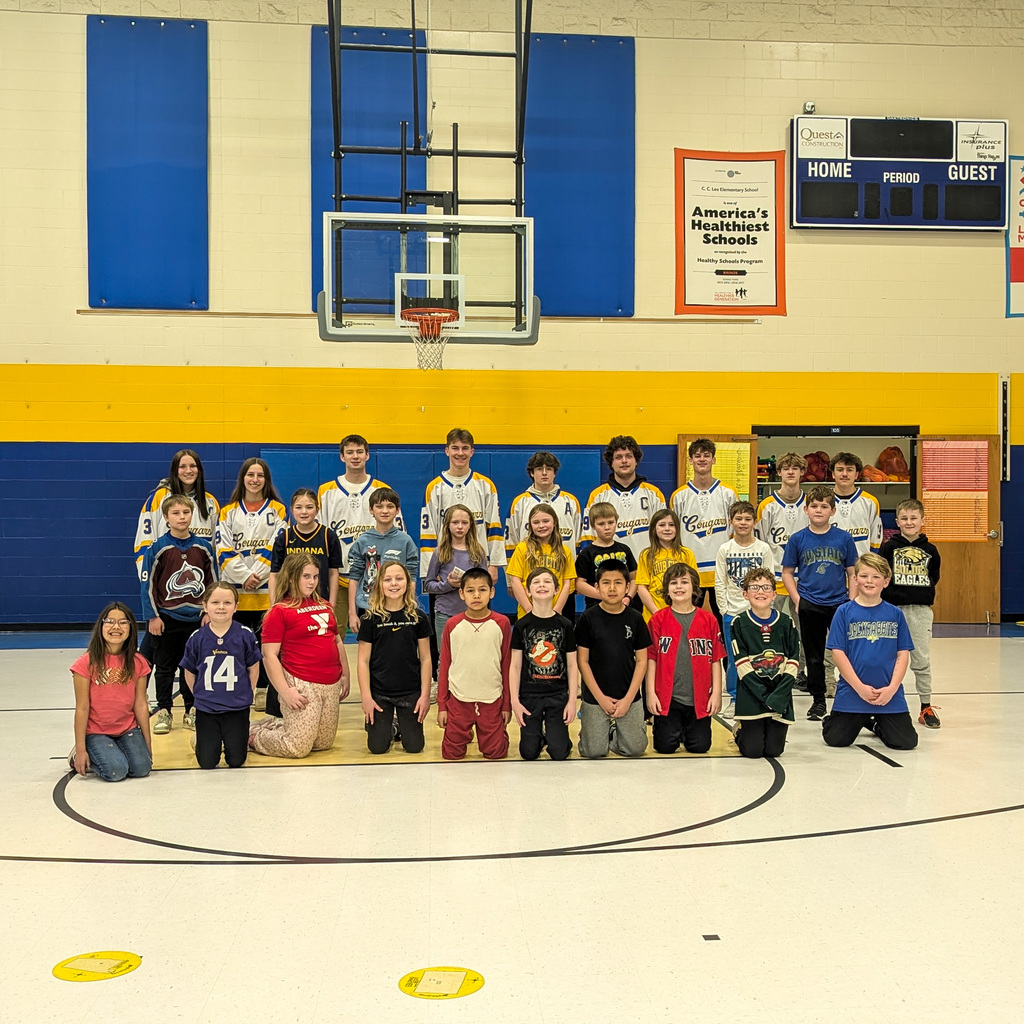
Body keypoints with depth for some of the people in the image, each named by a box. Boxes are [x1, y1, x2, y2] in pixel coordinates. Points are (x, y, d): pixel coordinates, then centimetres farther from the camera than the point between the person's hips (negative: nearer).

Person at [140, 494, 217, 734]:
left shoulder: (203, 547, 1)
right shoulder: (158, 548, -7)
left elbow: (212, 582, 8)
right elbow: (149, 584, -5)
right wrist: (153, 616, -9)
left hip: (196, 618, 2)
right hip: (166, 618, -2)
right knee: (165, 667, 8)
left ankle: (191, 711, 20)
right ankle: (163, 712, 17)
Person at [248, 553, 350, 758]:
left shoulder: (324, 606, 13)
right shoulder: (280, 611, -6)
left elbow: (338, 642, 23)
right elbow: (269, 655, -11)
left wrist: (345, 674, 16)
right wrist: (285, 691, -16)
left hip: (331, 685, 7)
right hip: (301, 685, -7)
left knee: (324, 743, 11)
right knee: (298, 747, -8)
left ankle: (274, 725, 28)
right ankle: (252, 735, 16)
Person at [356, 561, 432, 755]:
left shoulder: (418, 617, -1)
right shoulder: (371, 618, -4)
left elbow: (425, 658, 2)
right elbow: (363, 661, -3)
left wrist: (425, 695, -3)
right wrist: (366, 697, -8)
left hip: (410, 692, 1)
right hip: (379, 693, -1)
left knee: (414, 746, 1)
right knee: (377, 747, -1)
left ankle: (401, 725, 34)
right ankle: (389, 728, 32)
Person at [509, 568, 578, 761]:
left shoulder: (565, 625, -1)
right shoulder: (521, 625, -3)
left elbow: (571, 665, 2)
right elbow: (515, 665, -1)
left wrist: (572, 700, -3)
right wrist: (514, 701, -6)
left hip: (558, 694, 0)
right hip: (529, 695, 0)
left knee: (559, 753, -6)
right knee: (529, 753, -2)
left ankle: (551, 735, 26)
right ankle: (538, 735, 30)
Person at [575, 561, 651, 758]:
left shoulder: (635, 618, -2)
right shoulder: (589, 618, -6)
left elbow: (641, 661, 1)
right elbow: (582, 660, -4)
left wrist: (628, 699, -7)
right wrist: (600, 698, -9)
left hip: (629, 697, 1)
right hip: (595, 697, -1)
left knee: (635, 748, -6)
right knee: (594, 751, -7)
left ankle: (613, 732, 25)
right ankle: (604, 731, 25)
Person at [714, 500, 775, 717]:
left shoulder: (763, 549, 0)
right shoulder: (725, 549, 1)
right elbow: (719, 582, 1)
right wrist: (724, 608, -4)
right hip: (731, 612, 1)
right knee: (733, 658, 6)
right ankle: (734, 699, 18)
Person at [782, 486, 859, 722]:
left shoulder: (844, 538, 1)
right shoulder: (797, 539, 0)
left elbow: (852, 573, 5)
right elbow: (787, 572, 5)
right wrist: (797, 599, -5)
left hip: (839, 604, 0)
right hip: (810, 605, 0)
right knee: (814, 656, 9)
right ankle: (818, 700, 21)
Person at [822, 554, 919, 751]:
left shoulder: (895, 614, 3)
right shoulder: (845, 612, -2)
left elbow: (903, 653, 2)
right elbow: (838, 652, -6)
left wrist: (892, 688, -10)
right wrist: (860, 687, -12)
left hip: (889, 694, 1)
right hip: (852, 691, -1)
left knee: (905, 742, -5)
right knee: (835, 739, -5)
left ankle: (877, 724, 27)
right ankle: (861, 720, 29)